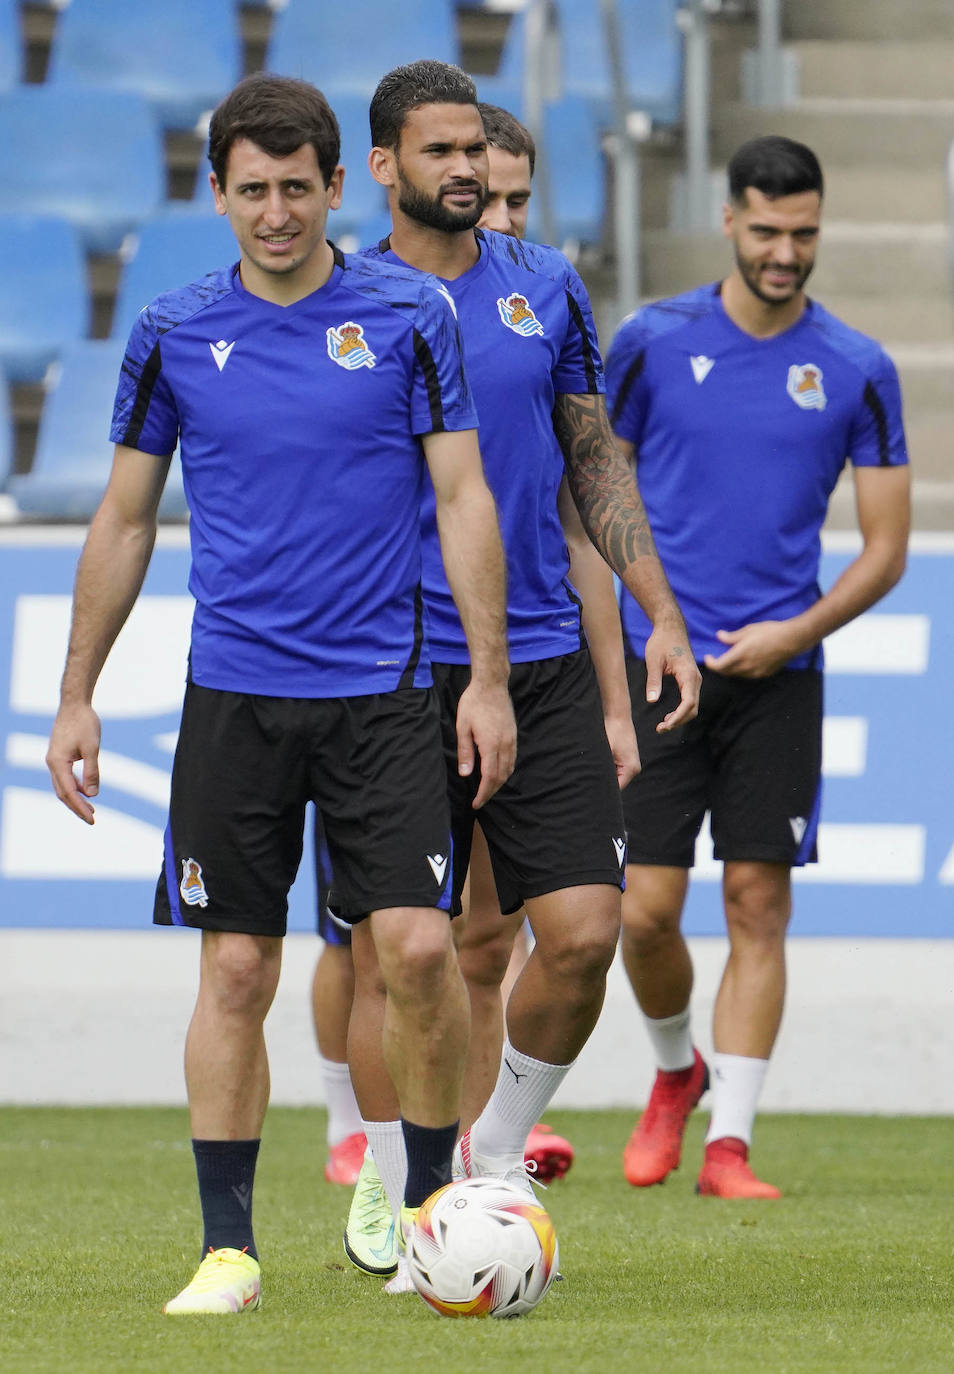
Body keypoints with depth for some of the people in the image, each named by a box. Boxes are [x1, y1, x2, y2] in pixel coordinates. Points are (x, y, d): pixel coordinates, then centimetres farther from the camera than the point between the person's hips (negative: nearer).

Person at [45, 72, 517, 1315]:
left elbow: (462, 498, 1)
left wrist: (488, 678, -5)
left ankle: (430, 1200, 9)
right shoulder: (174, 335, 4)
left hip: (381, 692, -1)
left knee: (417, 945, -11)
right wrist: (77, 696, 9)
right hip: (233, 695, 1)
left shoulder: (407, 316, 0)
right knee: (235, 971, 0)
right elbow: (124, 522, 11)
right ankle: (228, 1248, 6)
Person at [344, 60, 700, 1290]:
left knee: (584, 933, -7)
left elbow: (595, 461, 16)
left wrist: (660, 612, 9)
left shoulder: (546, 291, 8)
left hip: (542, 667, 3)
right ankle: (400, 1210, 11)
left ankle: (499, 1154, 16)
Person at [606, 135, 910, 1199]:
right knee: (645, 910, -4)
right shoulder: (653, 342, 1)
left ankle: (728, 1143, 1)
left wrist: (796, 632, -9)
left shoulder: (855, 371, 2)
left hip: (778, 674, 0)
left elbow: (885, 550, 5)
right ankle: (674, 1072, 25)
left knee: (758, 903, -3)